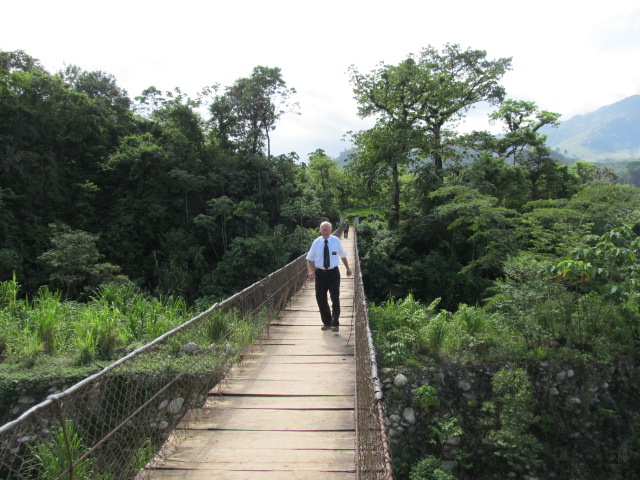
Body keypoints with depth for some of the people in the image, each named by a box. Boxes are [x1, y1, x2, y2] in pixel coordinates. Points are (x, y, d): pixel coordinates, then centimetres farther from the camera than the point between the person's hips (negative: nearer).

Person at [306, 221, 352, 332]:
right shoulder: (316, 242, -3)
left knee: (335, 298, -6)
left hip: (333, 273, -1)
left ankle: (335, 324, 0)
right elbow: (309, 259, 0)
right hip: (320, 273, 1)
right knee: (320, 299, 7)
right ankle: (326, 322, 23)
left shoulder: (336, 241, -3)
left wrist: (348, 268, 14)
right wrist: (310, 271, -16)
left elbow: (343, 255, 11)